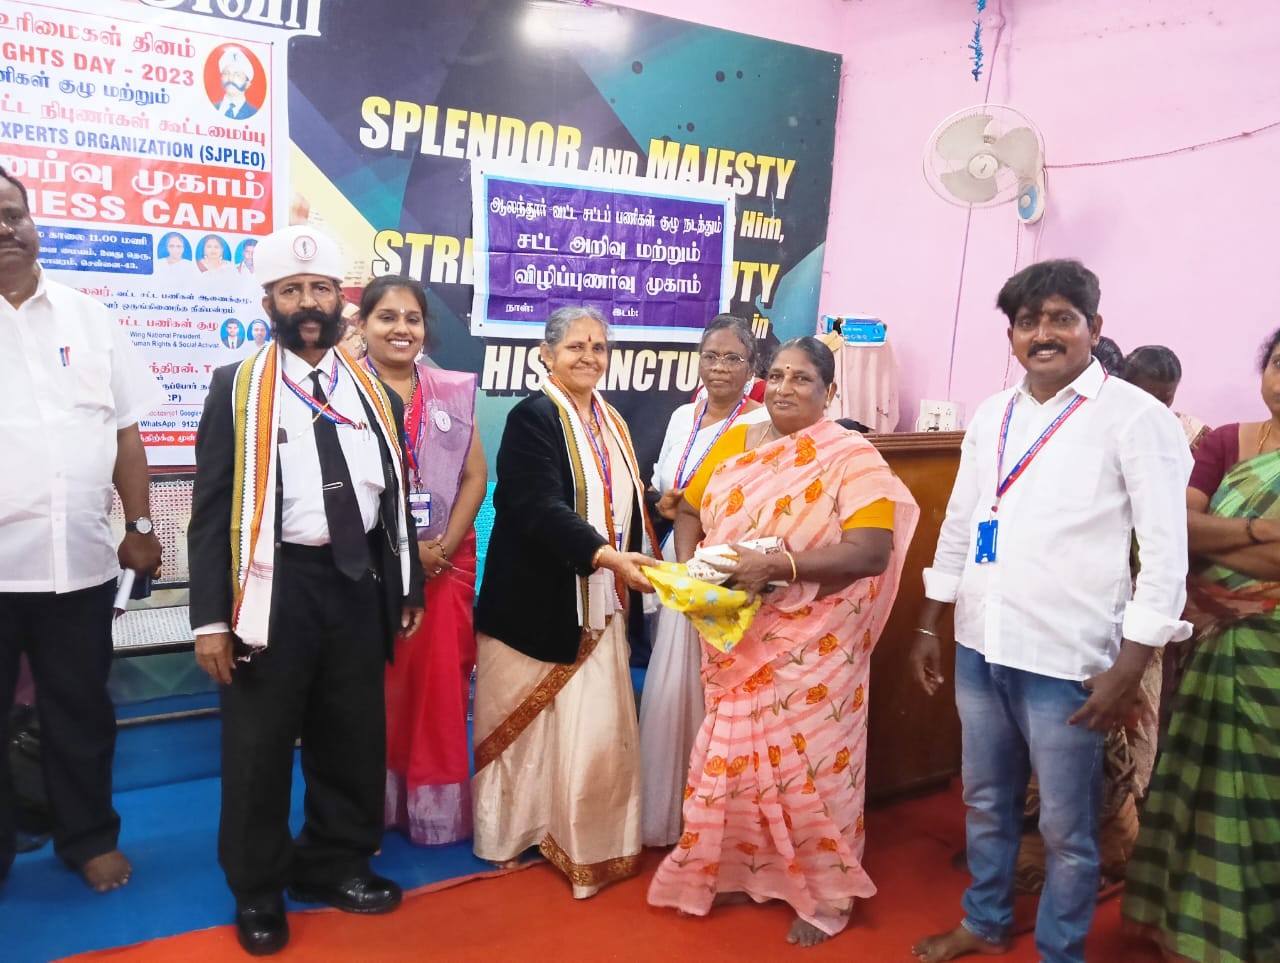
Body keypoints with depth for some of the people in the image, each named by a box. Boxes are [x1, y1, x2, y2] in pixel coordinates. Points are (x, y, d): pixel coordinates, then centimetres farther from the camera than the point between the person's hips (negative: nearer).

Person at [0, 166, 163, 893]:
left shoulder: (88, 317, 7)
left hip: (80, 558, 2)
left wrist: (140, 527, 7)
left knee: (81, 712, 15)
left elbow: (125, 430, 10)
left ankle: (89, 836, 32)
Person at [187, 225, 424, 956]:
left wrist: (408, 588, 12)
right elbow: (213, 506, -6)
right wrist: (211, 616, -11)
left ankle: (336, 864, 36)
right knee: (258, 746, 7)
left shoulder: (375, 393, 9)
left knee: (354, 737, 15)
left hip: (357, 581, 4)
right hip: (275, 583, -3)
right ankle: (258, 890, 27)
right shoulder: (238, 387, -2)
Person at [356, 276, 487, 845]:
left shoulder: (454, 391, 8)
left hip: (446, 562, 3)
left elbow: (475, 477, 5)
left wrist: (444, 547, -7)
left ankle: (436, 806, 18)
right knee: (375, 687, 4)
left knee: (440, 684, 5)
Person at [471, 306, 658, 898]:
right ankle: (512, 834, 28)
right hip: (536, 603, -5)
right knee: (528, 726, 9)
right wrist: (607, 556, -36)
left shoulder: (611, 422, 11)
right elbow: (542, 509, -24)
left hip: (597, 608, 6)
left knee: (595, 728, 6)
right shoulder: (532, 418, -11)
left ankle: (588, 846, 22)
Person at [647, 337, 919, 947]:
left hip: (812, 647, -5)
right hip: (734, 641, 5)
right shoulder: (734, 443, 7)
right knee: (734, 757, 13)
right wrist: (687, 566, -6)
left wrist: (778, 565, -28)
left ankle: (827, 892, 25)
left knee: (807, 763, 4)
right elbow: (690, 511, 14)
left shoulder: (852, 457, -10)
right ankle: (740, 869, 34)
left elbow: (871, 552, -20)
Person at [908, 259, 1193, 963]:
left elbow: (1166, 553, -11)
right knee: (986, 802, 20)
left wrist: (1129, 669, -14)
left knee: (1066, 826, 8)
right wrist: (928, 624, 14)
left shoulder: (1135, 416, -8)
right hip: (979, 647, 6)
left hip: (1066, 660, -5)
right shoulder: (991, 415, 8)